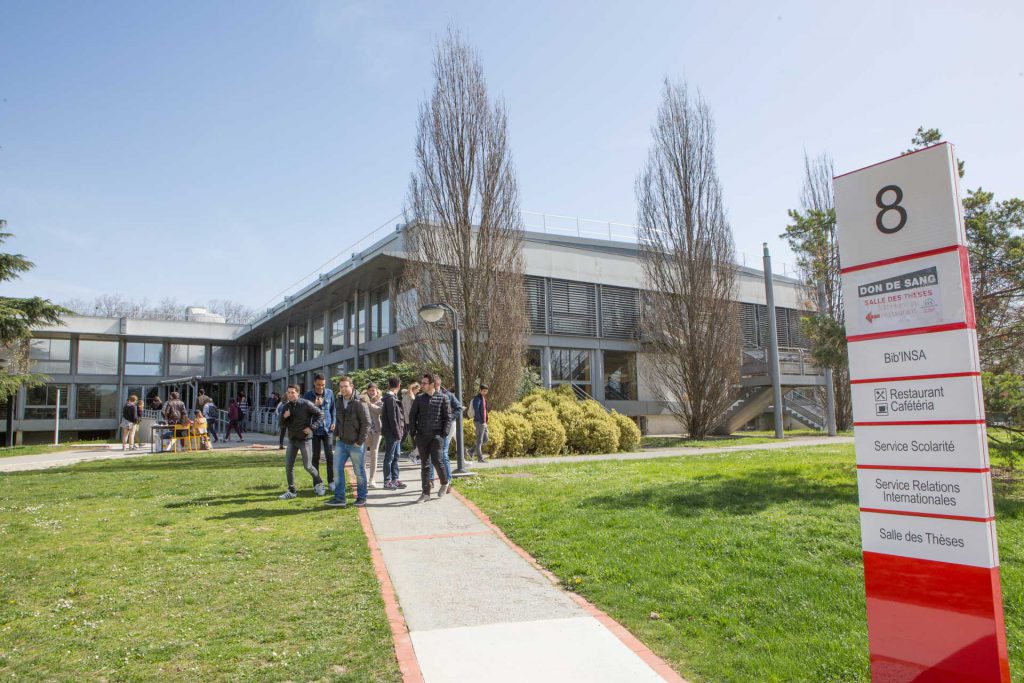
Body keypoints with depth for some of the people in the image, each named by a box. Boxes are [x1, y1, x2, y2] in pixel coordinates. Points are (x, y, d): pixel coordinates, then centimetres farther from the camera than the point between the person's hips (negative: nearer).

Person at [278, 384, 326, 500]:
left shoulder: (306, 404, -12)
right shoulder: (287, 406, 5)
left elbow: (320, 414, -7)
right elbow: (282, 424, 11)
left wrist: (311, 427, -15)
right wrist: (284, 416, -11)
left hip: (304, 439, -5)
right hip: (292, 439, 5)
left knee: (308, 466, -2)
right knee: (288, 465, 2)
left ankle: (319, 483, 24)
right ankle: (291, 491, 14)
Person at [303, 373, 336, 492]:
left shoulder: (329, 393, 4)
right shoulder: (308, 395, -2)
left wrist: (333, 422, 5)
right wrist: (314, 405, -18)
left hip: (327, 429, 1)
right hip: (315, 430, -1)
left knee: (329, 455, -3)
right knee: (315, 457, 5)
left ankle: (331, 481, 7)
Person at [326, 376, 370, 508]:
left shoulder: (359, 403, -15)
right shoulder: (338, 402, 7)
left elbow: (366, 423, -15)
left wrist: (360, 442, -15)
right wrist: (336, 434, 9)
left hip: (355, 444, -6)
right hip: (341, 443, 6)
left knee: (359, 471, 5)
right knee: (337, 469, 2)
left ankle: (361, 498, 19)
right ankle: (339, 498, 10)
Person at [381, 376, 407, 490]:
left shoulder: (393, 397, 15)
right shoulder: (390, 398, -15)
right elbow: (392, 417, -19)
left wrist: (400, 431, 15)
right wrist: (397, 432, -17)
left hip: (396, 433, 9)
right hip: (391, 433, -9)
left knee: (396, 456, 14)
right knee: (389, 457, -2)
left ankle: (395, 479, 21)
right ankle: (388, 481, 5)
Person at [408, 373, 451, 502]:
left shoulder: (443, 398, -2)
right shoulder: (419, 398, 6)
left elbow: (448, 417, 0)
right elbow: (412, 415, 10)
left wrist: (443, 433, -7)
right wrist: (414, 433, 3)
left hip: (436, 435, -3)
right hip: (422, 436, 3)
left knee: (436, 461, -10)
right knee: (424, 464, 6)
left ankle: (444, 483, 18)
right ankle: (426, 493, 11)